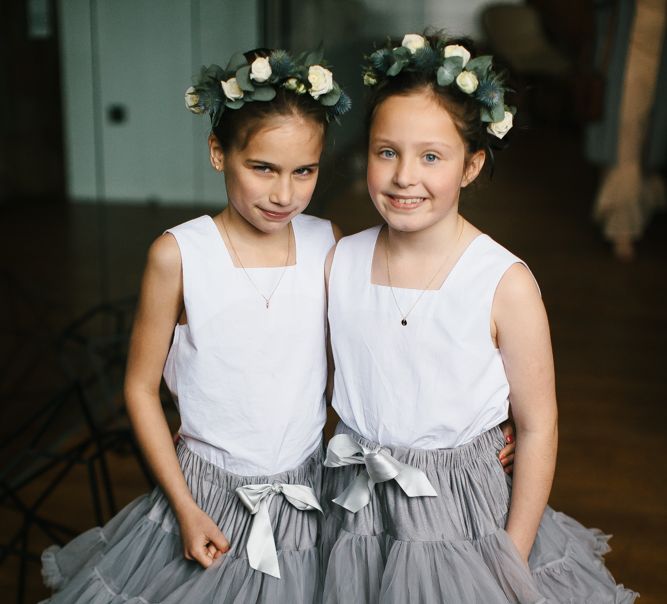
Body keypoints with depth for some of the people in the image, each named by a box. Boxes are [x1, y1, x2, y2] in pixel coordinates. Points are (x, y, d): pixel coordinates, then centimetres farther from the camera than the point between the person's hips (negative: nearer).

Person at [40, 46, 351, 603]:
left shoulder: (329, 244, -6)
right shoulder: (178, 254, -14)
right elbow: (141, 388, -6)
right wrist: (185, 508, -7)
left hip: (306, 496, 3)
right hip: (206, 496, -2)